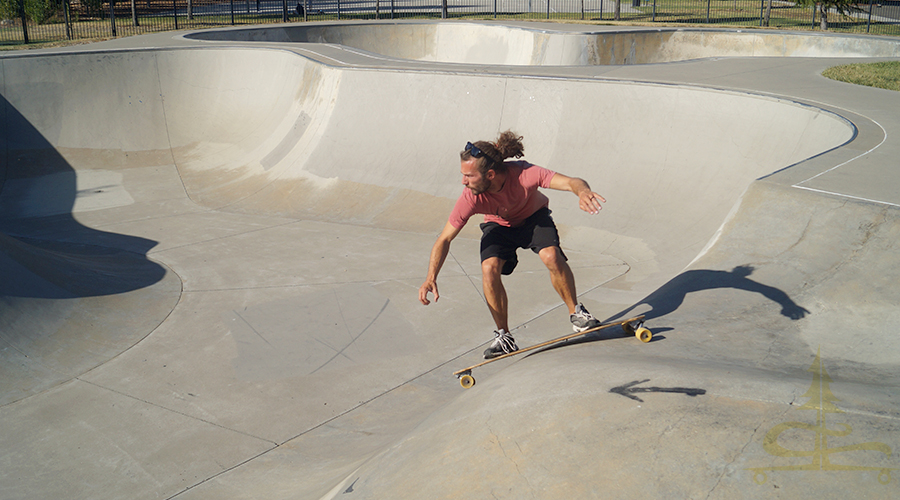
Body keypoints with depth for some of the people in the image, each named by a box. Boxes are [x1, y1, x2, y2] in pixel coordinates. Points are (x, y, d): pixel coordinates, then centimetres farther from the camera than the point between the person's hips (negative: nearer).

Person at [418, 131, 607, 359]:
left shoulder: (523, 173, -38)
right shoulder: (471, 198, -31)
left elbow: (572, 182, -45)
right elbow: (444, 239, -24)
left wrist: (583, 191, -70)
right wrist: (431, 278, -36)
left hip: (534, 218, -1)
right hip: (499, 226, 1)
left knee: (551, 256, -29)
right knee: (489, 268, -24)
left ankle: (576, 312, -3)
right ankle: (503, 336, -6)